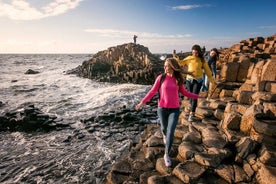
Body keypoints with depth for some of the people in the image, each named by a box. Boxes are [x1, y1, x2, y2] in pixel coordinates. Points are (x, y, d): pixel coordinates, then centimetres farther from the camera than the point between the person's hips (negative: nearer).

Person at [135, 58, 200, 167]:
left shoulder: (178, 79, 0)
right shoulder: (161, 78, -7)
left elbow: (184, 92, 12)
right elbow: (152, 91, -5)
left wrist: (198, 96, 14)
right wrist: (142, 102, -9)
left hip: (175, 109, 0)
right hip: (162, 108, 0)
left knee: (171, 133, -5)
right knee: (164, 128, 20)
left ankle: (167, 155, 14)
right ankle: (164, 135, 58)